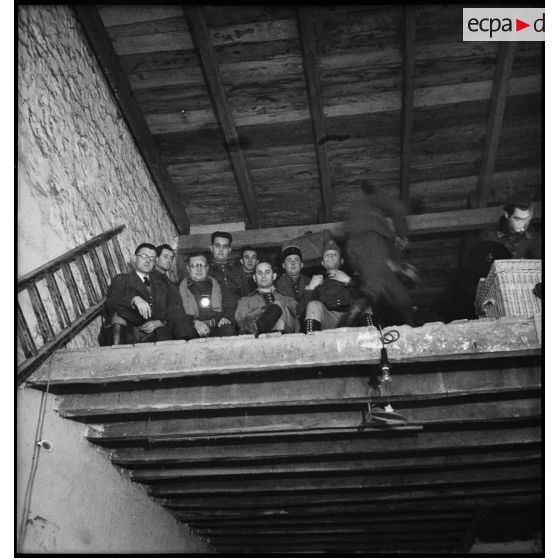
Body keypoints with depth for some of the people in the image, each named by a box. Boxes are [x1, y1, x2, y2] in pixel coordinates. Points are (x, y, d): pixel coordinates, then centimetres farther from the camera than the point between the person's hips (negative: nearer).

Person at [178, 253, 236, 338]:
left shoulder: (215, 283, 21)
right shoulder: (181, 287, 13)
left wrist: (225, 317, -8)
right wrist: (195, 323, -18)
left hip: (218, 326, 1)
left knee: (229, 330, -32)